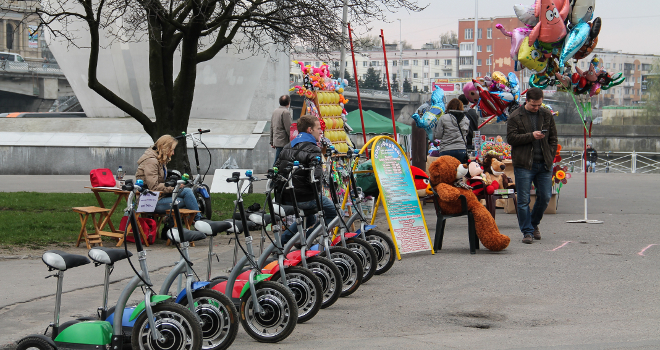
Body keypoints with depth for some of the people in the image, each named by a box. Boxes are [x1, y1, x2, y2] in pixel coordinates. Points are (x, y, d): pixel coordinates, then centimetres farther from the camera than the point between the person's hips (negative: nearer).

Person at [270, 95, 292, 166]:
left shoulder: (275, 111, 14)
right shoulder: (286, 112, -12)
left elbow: (272, 127, 18)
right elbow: (288, 129, -15)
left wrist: (272, 142, 23)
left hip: (276, 141, 8)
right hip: (283, 142, -8)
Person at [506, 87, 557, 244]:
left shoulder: (547, 115, 11)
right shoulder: (515, 117, -1)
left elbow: (553, 138, 16)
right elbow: (511, 138, -9)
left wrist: (550, 157, 5)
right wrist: (531, 136, -18)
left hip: (544, 164, 4)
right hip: (524, 165, -3)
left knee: (545, 197, 5)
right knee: (524, 200, -3)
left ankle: (534, 224, 28)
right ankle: (527, 231, 5)